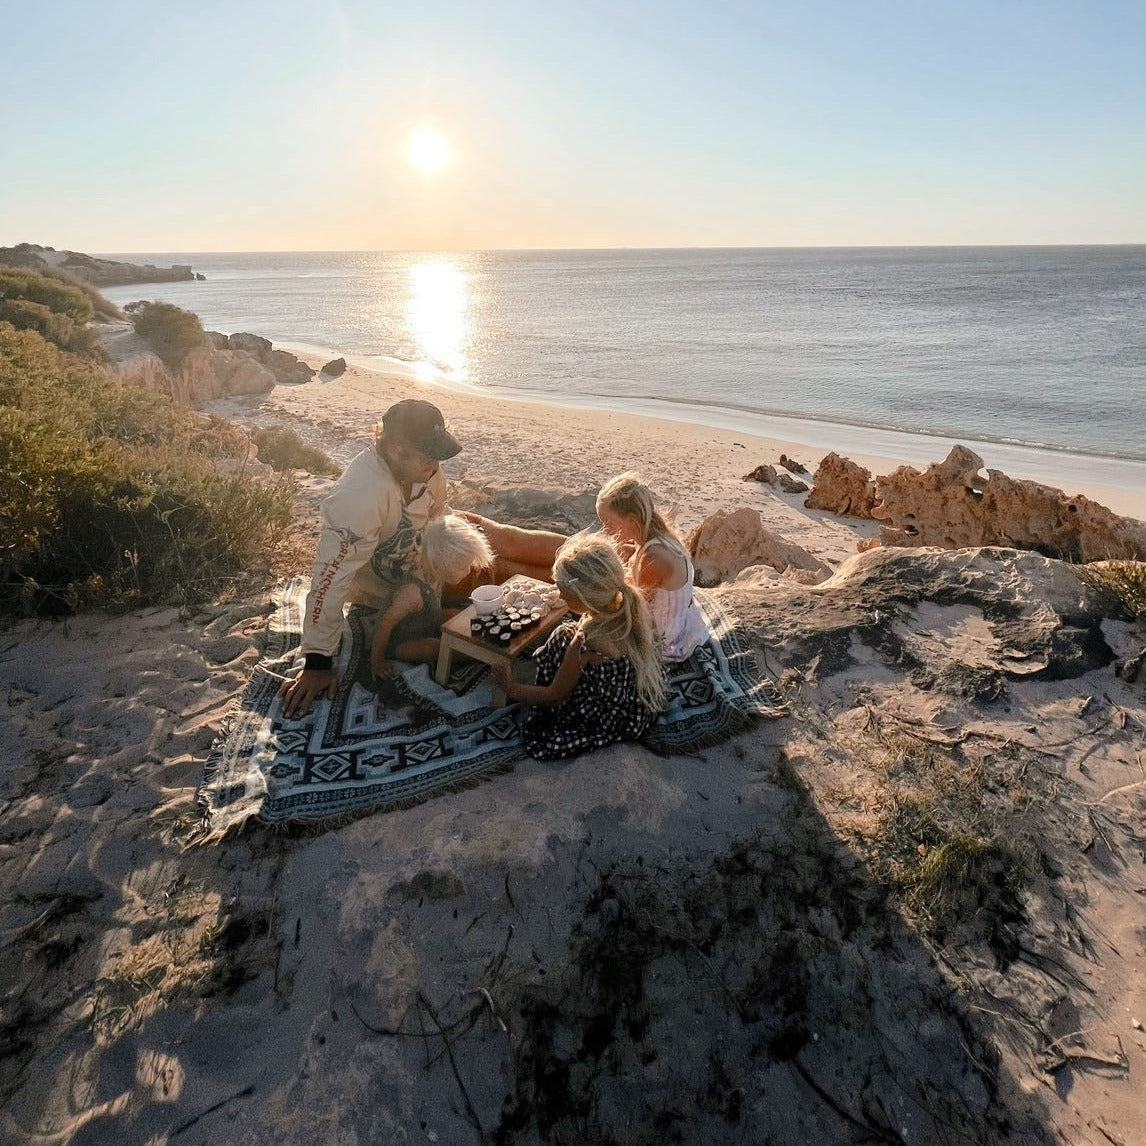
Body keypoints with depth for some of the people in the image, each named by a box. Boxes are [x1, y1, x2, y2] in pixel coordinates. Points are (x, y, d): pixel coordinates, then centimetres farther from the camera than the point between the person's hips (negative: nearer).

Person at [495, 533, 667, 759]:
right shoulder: (633, 605, -18)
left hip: (617, 722, -6)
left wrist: (511, 688, 0)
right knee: (564, 635, 13)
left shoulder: (584, 645, -35)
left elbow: (553, 696, -15)